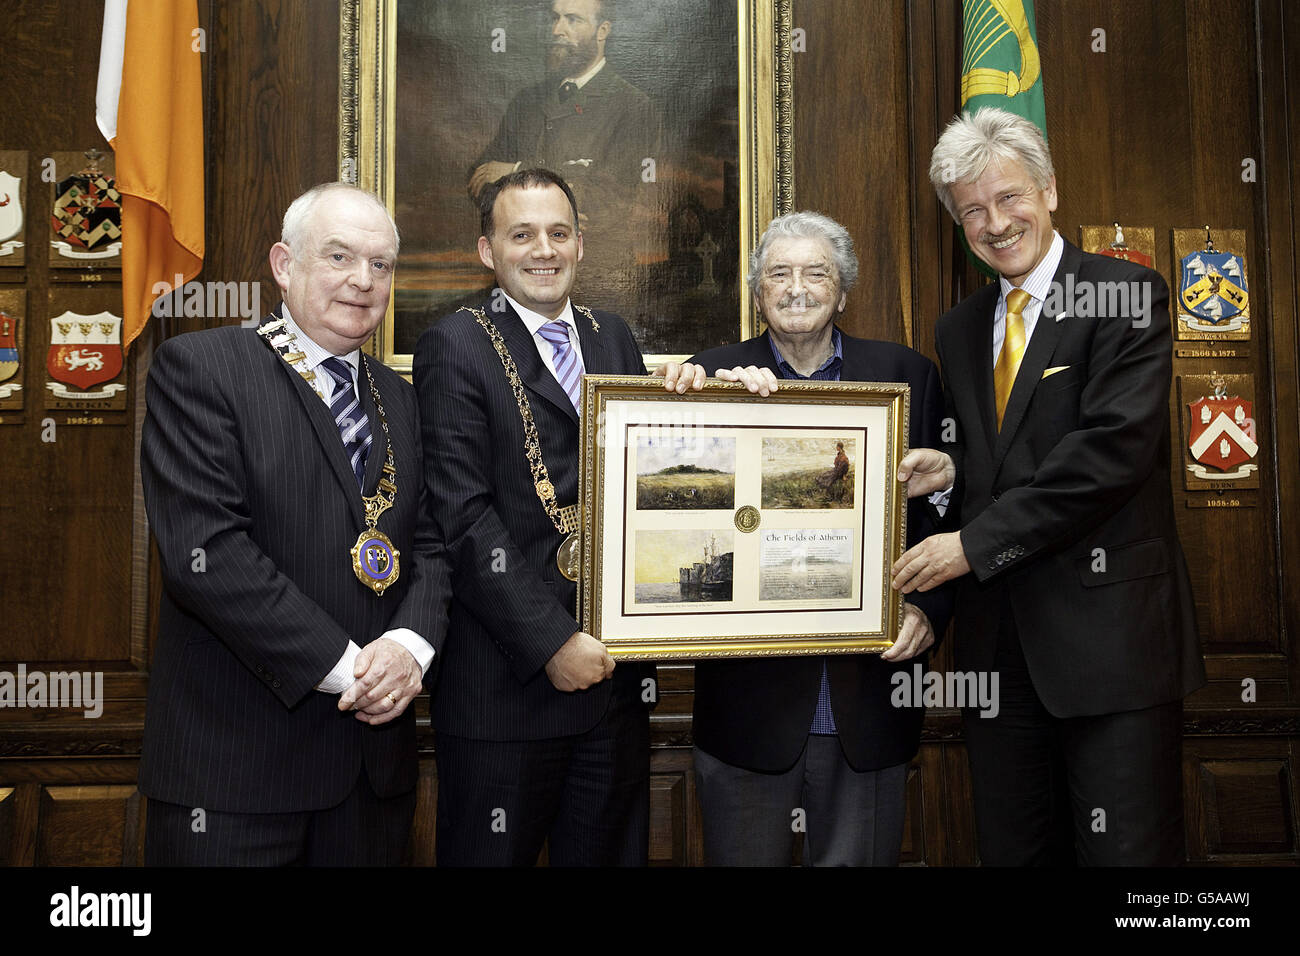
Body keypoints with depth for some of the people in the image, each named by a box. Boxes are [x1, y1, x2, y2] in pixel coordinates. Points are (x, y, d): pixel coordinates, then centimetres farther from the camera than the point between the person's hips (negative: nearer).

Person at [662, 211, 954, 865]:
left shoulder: (907, 375, 5)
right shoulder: (715, 375, 1)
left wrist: (928, 607, -10)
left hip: (868, 694, 1)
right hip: (749, 691, 0)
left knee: (859, 857, 15)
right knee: (746, 858, 16)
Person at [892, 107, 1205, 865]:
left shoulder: (1126, 296, -5)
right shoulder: (960, 329, 15)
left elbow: (1115, 448, -17)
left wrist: (974, 544, -15)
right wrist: (952, 468, -3)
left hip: (1108, 631, -5)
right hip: (1000, 633, 6)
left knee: (1126, 850, 1)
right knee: (1014, 850, 13)